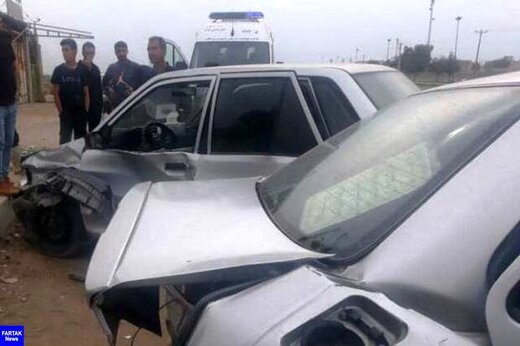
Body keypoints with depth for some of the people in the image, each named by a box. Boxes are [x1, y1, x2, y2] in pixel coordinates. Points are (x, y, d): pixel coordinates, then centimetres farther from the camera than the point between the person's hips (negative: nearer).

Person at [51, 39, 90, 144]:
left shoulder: (82, 70, 3)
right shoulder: (59, 70, -1)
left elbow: (86, 93, 4)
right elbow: (56, 93, 0)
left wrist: (86, 111, -2)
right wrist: (61, 111, -5)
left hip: (81, 113, 1)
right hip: (66, 113, -1)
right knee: (64, 140, -2)